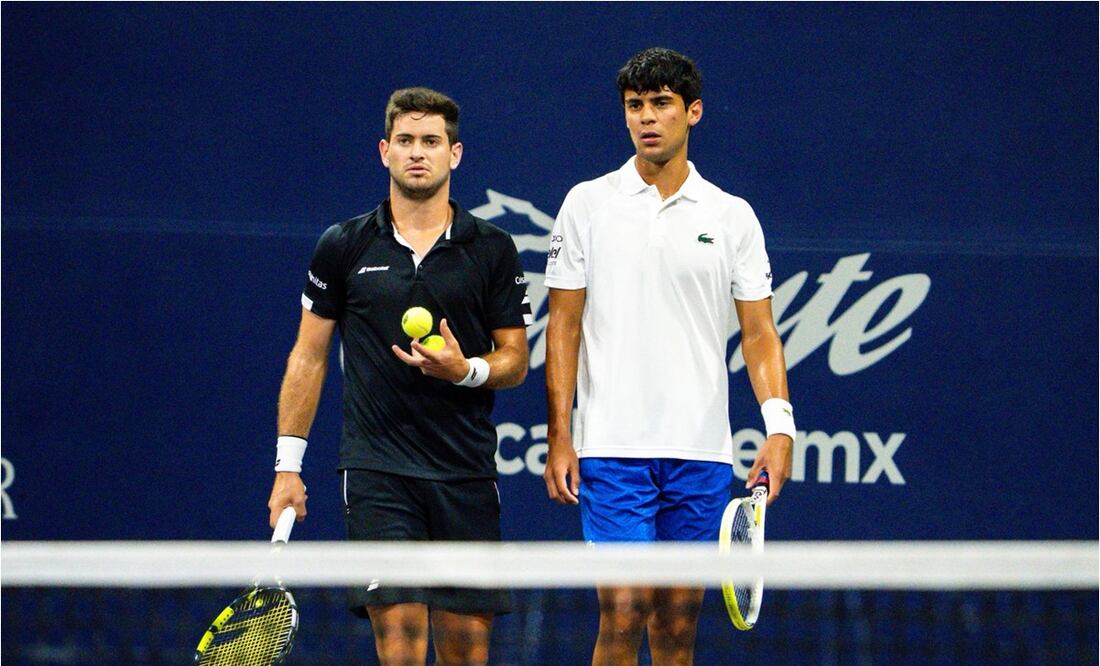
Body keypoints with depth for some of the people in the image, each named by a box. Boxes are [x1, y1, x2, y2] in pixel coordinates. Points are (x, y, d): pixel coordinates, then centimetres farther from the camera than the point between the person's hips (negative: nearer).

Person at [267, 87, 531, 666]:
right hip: (378, 472, -1)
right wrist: (288, 463, 5)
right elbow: (309, 356, 10)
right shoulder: (343, 246, 4)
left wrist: (466, 370, -15)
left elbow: (515, 361, 8)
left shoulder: (492, 249, 4)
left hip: (466, 475, 2)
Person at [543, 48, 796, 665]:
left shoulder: (732, 216, 8)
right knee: (622, 612, -10)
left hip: (701, 452, 2)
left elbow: (759, 331, 7)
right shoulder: (587, 204, 4)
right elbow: (564, 326, 4)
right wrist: (559, 436, -3)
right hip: (613, 448, -2)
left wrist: (779, 425, -8)